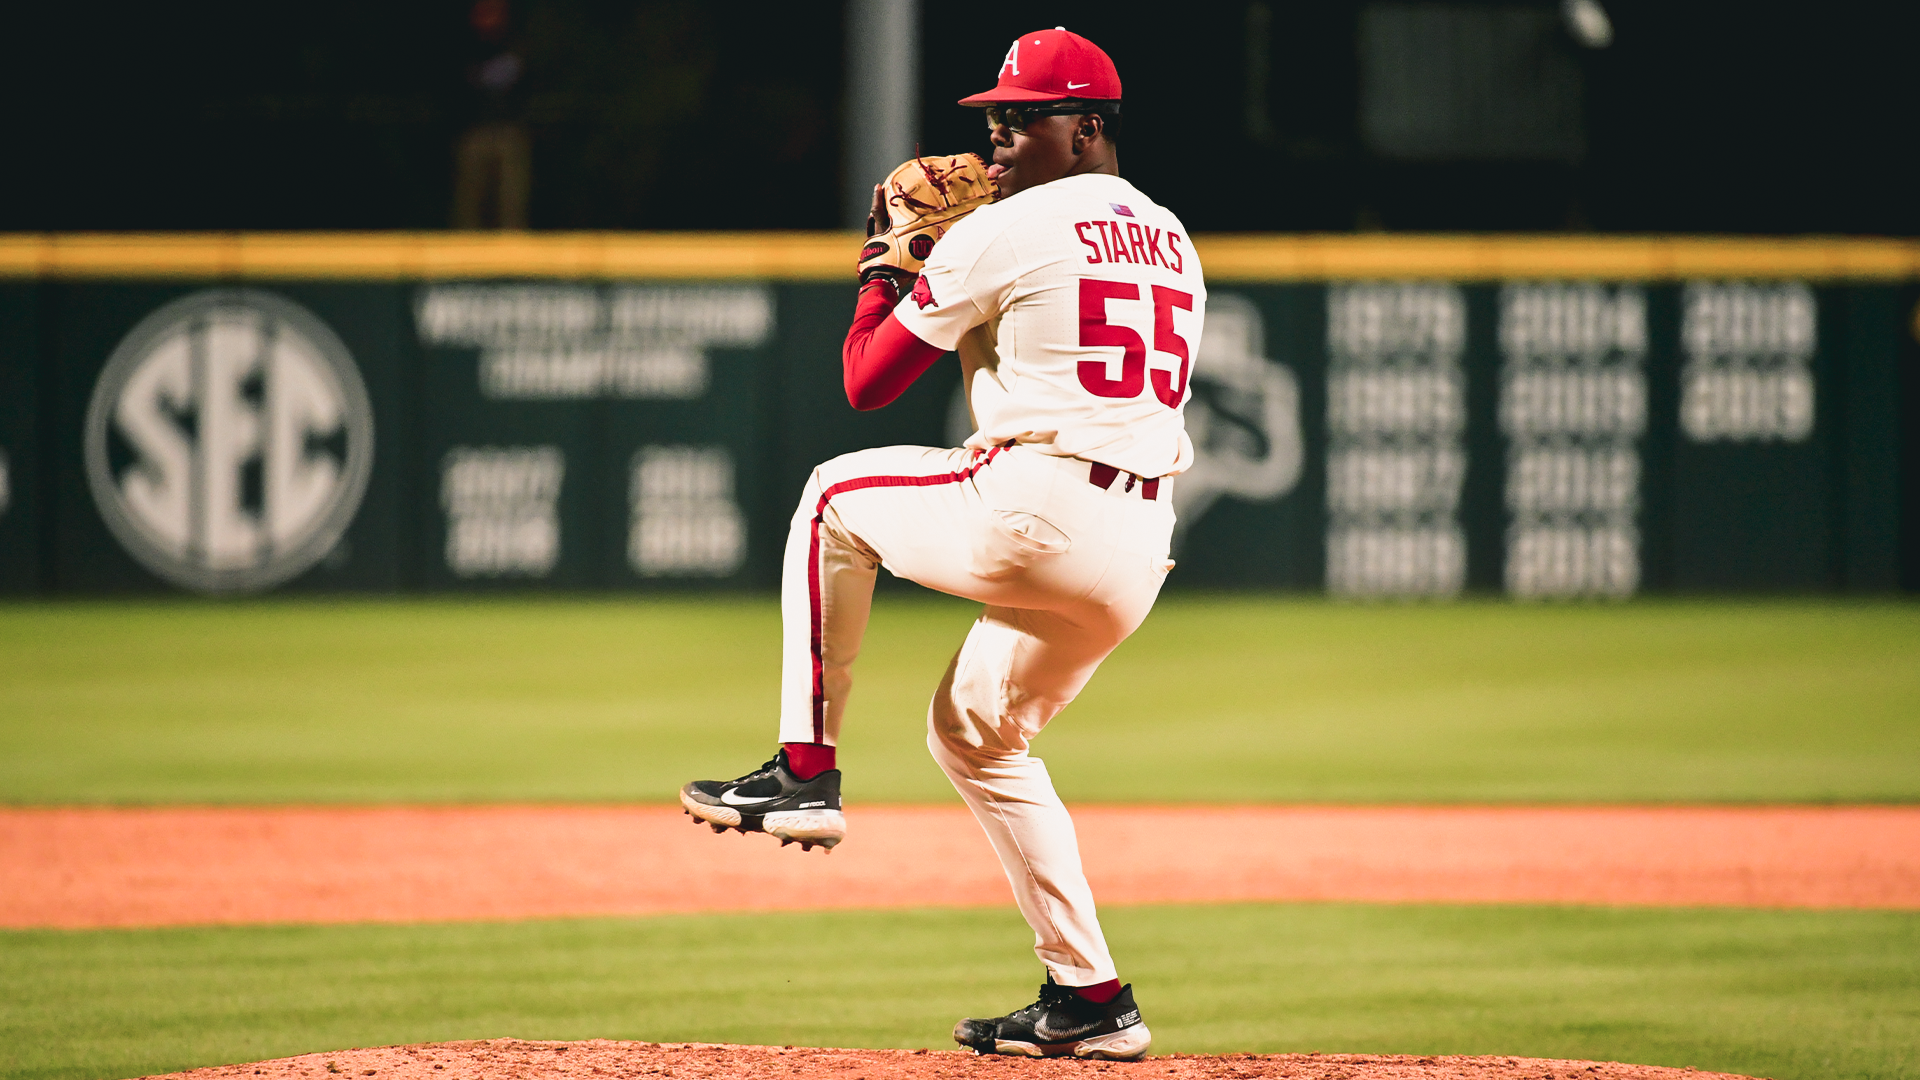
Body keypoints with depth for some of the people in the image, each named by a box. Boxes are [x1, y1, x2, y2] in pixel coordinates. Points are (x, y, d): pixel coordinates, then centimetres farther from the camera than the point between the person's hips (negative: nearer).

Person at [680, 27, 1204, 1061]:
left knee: (835, 495, 15)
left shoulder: (1001, 233, -4)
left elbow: (866, 382, 1)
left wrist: (882, 267, 19)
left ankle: (805, 771, 11)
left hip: (1035, 512, -8)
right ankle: (1090, 997, 19)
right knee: (974, 729, 24)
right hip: (1137, 557, 8)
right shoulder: (1171, 239, 19)